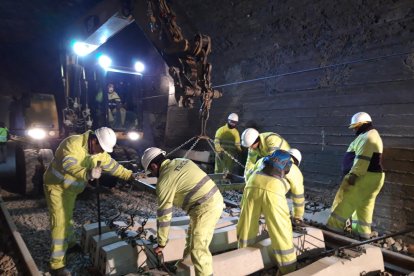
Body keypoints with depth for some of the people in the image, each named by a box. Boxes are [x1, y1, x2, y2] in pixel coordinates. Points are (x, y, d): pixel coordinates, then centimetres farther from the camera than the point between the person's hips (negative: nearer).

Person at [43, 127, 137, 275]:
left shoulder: (98, 151, -5)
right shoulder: (73, 143, -31)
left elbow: (112, 165, 6)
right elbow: (68, 164, -47)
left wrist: (128, 175, 7)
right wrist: (88, 174, -62)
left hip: (71, 188, 8)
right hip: (56, 186, -8)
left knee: (68, 216, 25)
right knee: (60, 222, -9)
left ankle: (70, 243, 47)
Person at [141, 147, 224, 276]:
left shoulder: (164, 180, -10)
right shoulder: (182, 161, 12)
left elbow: (164, 214, -7)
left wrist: (161, 243, 3)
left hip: (205, 209, -10)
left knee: (198, 249, -2)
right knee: (192, 237, 24)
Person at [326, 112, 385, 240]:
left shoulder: (369, 137, -14)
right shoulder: (366, 136, 20)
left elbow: (363, 159, -24)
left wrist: (353, 174, -26)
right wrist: (353, 174, 23)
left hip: (364, 177, -11)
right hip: (366, 176, 11)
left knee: (346, 201, -6)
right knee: (364, 205, 12)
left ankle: (335, 226, -1)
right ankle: (363, 233, 18)